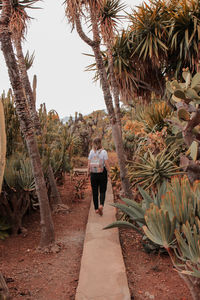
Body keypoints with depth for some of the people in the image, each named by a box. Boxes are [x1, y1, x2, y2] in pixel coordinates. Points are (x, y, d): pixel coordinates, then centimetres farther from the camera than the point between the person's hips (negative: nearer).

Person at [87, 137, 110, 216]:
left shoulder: (91, 152, -2)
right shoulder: (104, 152, -9)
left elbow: (89, 164, -3)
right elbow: (106, 164, -12)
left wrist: (88, 173, 8)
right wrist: (108, 171, 3)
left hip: (93, 174, 2)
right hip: (102, 173, -2)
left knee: (95, 192, 12)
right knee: (102, 191, 10)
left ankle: (96, 209, 17)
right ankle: (101, 205, -12)